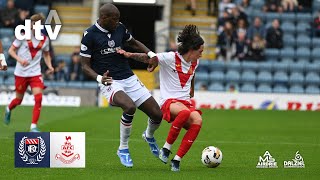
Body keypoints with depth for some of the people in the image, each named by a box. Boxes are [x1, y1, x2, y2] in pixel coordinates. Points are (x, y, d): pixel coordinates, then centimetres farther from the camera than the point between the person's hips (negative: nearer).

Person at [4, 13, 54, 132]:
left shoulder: (44, 39, 3)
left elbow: (46, 54, 19)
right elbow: (11, 50, -4)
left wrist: (50, 66, 1)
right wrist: (20, 59, -22)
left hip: (35, 73, 2)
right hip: (21, 73, -2)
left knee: (38, 98, -17)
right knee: (19, 100, 9)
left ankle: (34, 126, -12)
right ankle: (8, 109, 46)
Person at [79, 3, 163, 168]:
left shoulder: (120, 28, 5)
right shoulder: (90, 35, -9)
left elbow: (133, 43, 25)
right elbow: (85, 66, -7)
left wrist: (151, 54, 7)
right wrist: (99, 78, -26)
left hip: (129, 78, 6)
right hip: (110, 82, -6)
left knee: (157, 114, 0)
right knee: (130, 107, -35)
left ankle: (149, 136, 38)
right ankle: (123, 149, -13)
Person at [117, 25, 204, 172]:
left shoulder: (194, 63, 15)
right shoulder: (171, 58, -6)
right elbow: (150, 58, -8)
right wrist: (130, 55, -20)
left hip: (186, 102, 6)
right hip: (169, 101, -6)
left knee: (197, 121, -30)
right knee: (185, 112, -41)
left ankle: (176, 160, -23)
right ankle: (166, 148, -21)